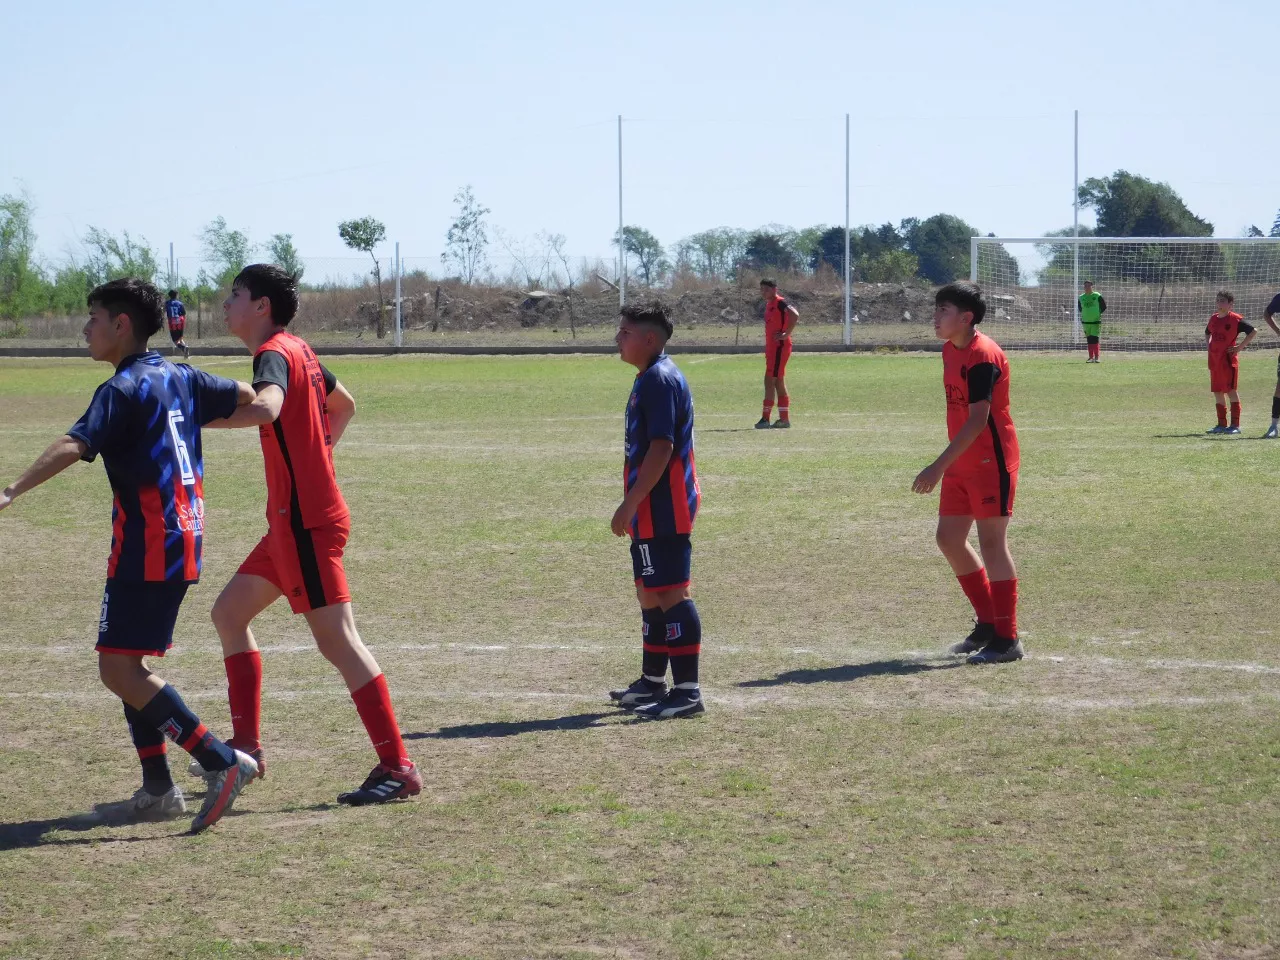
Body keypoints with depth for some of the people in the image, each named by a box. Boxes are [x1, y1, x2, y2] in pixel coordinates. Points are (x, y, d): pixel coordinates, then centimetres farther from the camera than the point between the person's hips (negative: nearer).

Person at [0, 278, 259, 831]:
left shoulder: (123, 390, -12)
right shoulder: (181, 380, 13)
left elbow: (73, 447, -27)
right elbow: (252, 399, 25)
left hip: (147, 543, -9)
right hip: (183, 540, 9)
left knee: (119, 670, -10)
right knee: (125, 664, 16)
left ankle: (222, 764, -14)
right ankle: (159, 790, 16)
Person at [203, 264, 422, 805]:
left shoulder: (274, 353, -15)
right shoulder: (299, 351, 14)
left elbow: (265, 407, -38)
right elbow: (344, 404, 31)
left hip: (305, 521, -10)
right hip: (293, 520, 10)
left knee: (337, 642, -10)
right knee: (229, 613, 16)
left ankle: (398, 769, -9)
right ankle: (246, 745, 18)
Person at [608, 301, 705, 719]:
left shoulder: (659, 379, -16)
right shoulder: (650, 378, 17)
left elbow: (661, 447, -23)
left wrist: (630, 504, -22)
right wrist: (634, 506, 24)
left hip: (662, 510, -11)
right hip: (654, 510, 11)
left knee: (671, 594, -10)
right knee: (651, 594, 18)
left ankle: (687, 690, -9)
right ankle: (652, 683, 28)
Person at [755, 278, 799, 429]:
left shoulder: (780, 302, -13)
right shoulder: (769, 304, 15)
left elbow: (795, 315, -29)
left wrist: (786, 334, -24)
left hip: (779, 347, -10)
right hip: (771, 347, 10)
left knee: (769, 381, -11)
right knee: (778, 383, 12)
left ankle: (766, 418, -11)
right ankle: (784, 419, 15)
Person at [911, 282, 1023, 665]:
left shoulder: (982, 356, -20)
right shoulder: (950, 350, 11)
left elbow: (978, 419, -24)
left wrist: (940, 466, -26)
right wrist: (947, 464, 19)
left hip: (991, 463, -10)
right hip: (961, 465, 10)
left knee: (992, 543, -6)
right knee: (948, 538, 11)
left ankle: (1007, 640, 0)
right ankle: (988, 624, 23)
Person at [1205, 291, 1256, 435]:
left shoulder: (1235, 319, -8)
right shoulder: (1213, 319, 13)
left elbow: (1253, 332, -9)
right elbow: (1207, 333, 33)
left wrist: (1240, 347, -11)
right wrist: (1208, 345, 14)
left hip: (1228, 360, -7)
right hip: (1214, 360, 7)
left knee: (1231, 391, -7)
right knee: (1217, 392, 9)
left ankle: (1235, 425, -5)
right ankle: (1221, 425, 15)